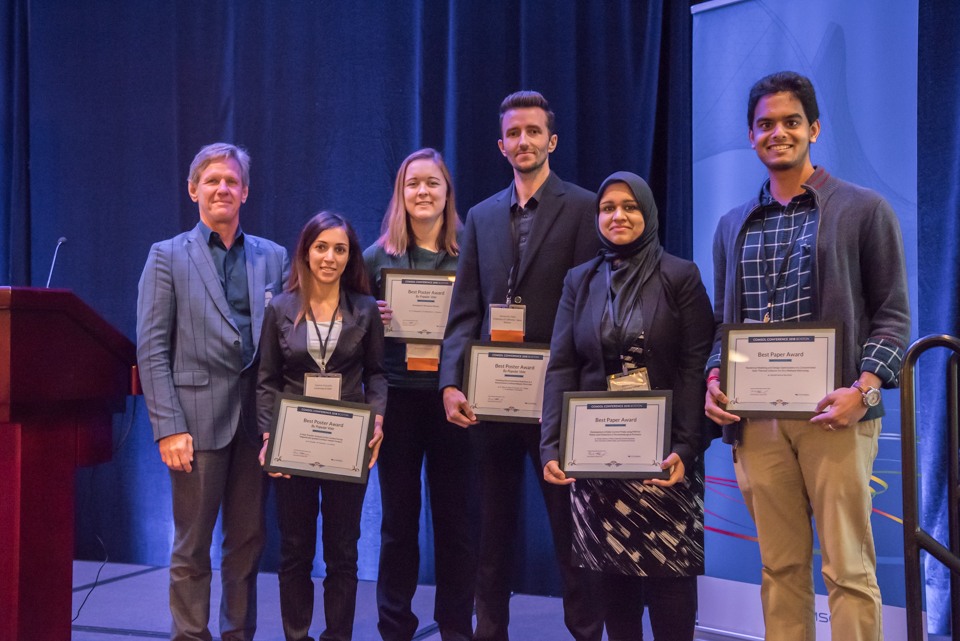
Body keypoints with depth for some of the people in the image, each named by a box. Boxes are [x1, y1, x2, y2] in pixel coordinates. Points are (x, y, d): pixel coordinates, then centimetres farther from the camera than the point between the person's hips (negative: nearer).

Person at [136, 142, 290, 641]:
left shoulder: (273, 257, 11)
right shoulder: (168, 257, 3)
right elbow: (152, 350, -3)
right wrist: (168, 427, -11)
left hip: (258, 416, 3)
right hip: (198, 417, -3)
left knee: (248, 540, 11)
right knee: (192, 546, 5)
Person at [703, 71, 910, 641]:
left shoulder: (864, 209, 4)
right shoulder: (734, 225, 17)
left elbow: (892, 314, 1)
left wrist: (864, 389, -13)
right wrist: (713, 379, 2)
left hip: (832, 413, -3)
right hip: (755, 417, 4)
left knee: (848, 568, -1)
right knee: (781, 567, 10)